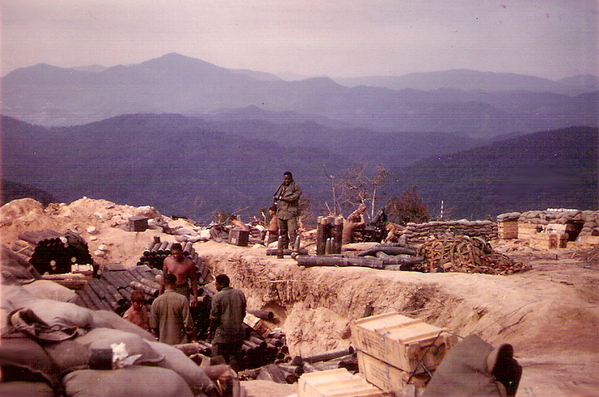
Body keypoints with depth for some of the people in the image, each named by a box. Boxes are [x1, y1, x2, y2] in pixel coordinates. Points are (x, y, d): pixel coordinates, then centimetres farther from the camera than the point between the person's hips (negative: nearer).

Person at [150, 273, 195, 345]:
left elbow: (153, 326, 2)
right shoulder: (182, 299, -12)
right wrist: (192, 338, 0)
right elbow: (188, 322, -11)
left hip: (163, 341, 2)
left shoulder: (156, 301, -4)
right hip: (180, 342, -2)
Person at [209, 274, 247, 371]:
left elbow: (214, 317, -9)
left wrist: (211, 331, 4)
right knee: (235, 358, 14)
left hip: (222, 334, -5)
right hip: (238, 333, 5)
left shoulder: (218, 297, -11)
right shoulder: (240, 294, 3)